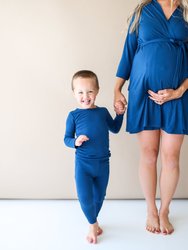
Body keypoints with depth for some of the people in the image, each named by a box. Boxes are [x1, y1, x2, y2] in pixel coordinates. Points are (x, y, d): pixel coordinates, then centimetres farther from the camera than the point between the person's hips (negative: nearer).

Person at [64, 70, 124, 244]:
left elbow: (115, 128, 17)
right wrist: (76, 142, -22)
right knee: (85, 198, -7)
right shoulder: (74, 115, -8)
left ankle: (93, 223, 45)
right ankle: (93, 224, 24)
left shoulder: (103, 112, 1)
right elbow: (67, 138, -2)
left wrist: (120, 112, 6)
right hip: (83, 164, -3)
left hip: (103, 163, 3)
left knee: (99, 197, 17)